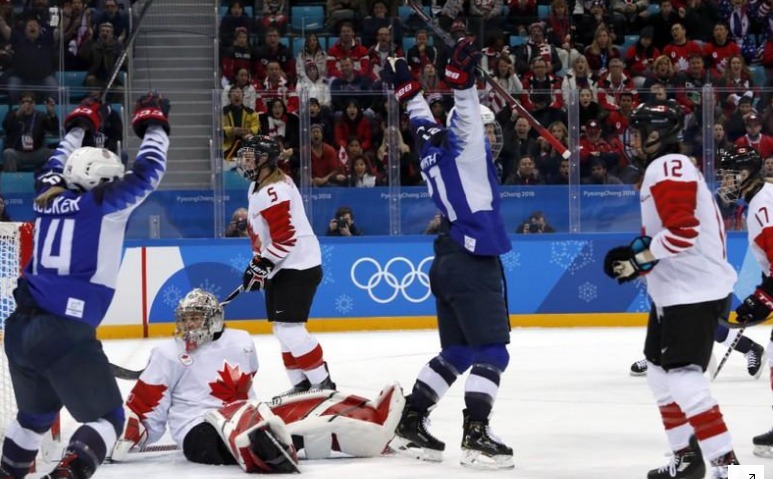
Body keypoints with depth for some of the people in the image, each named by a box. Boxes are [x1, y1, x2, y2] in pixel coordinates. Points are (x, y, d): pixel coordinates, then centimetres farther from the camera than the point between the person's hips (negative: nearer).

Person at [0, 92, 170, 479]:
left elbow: (55, 167, 36)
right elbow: (147, 173, 6)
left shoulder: (48, 196, 15)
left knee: (36, 415, 28)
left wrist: (78, 125, 47)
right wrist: (153, 124, 21)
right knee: (106, 418, 1)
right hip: (66, 332, -7)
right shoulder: (103, 202, -1)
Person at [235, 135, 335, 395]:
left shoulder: (273, 191, -20)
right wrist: (259, 264, 18)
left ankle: (323, 384, -10)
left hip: (298, 267, -11)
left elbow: (284, 238, -25)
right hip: (281, 267, 11)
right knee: (283, 330, 12)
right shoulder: (259, 186, 14)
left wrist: (260, 266, -21)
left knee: (289, 329, -14)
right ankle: (301, 383, 17)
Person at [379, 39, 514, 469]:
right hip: (473, 262, -9)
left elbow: (425, 120, 31)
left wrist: (407, 86, 40)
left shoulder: (436, 150, 15)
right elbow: (466, 117, -21)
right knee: (492, 351, -9)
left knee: (457, 352, 14)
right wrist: (462, 77, -34)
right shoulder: (465, 148, -5)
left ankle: (410, 423, 14)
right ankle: (475, 436, -16)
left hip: (453, 260, 9)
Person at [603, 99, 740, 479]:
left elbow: (683, 231, -25)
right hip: (674, 290, 11)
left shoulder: (667, 167, -14)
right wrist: (636, 257, 9)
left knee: (683, 378, -17)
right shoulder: (666, 168, 20)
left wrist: (640, 259, -18)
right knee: (660, 372, 17)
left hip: (694, 291, -11)